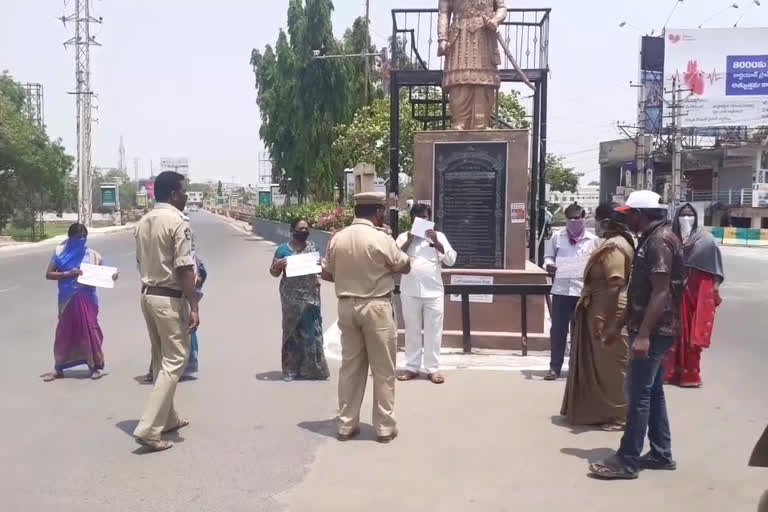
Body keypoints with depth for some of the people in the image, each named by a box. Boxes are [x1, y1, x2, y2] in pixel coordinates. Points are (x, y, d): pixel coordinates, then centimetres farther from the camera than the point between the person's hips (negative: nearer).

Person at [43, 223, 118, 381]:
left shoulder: (92, 255, 0)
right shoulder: (61, 252, 0)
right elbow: (48, 274, -2)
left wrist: (112, 275, -18)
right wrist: (68, 274, -17)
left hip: (86, 299, -1)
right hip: (67, 299, 1)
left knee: (89, 330, 0)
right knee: (64, 331, 9)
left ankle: (96, 366, 12)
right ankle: (58, 368, 20)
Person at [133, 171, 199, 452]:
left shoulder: (143, 222, 11)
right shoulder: (178, 222, -15)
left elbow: (141, 263, 15)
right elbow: (184, 269, -19)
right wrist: (194, 306, -17)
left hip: (148, 295, 9)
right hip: (169, 298, -9)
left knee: (161, 360, 17)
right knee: (174, 361, -4)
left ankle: (167, 419, 28)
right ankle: (148, 428, -8)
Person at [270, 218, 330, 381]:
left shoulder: (313, 247, 7)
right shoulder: (283, 249, 0)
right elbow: (274, 273, 4)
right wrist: (277, 266, -19)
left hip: (310, 296, 2)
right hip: (291, 297, -1)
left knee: (311, 331, 0)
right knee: (292, 331, 5)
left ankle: (312, 368, 9)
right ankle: (291, 369, 13)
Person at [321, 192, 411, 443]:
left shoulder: (337, 239, 1)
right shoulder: (381, 239, -14)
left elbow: (328, 274, 9)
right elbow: (405, 267, -2)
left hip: (346, 306, 5)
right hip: (376, 307, -5)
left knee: (350, 366, 13)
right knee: (383, 370, 6)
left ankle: (346, 425, 19)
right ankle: (384, 427, 13)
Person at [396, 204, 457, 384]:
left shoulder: (439, 236, 8)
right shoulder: (404, 237, 7)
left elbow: (451, 260, -1)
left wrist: (436, 242, -11)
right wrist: (409, 240, -11)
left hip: (433, 291, 0)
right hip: (410, 291, 0)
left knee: (433, 331, 2)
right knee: (412, 330, 8)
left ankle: (432, 368, 10)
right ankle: (412, 367, 16)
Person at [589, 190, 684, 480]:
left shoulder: (660, 241, -17)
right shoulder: (652, 239, 15)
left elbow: (661, 293, -23)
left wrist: (643, 334, -26)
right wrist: (639, 329, 22)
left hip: (654, 331, -10)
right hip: (653, 329, 10)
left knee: (638, 394, -6)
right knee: (652, 392, 15)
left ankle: (627, 461, 0)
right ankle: (661, 455, 23)